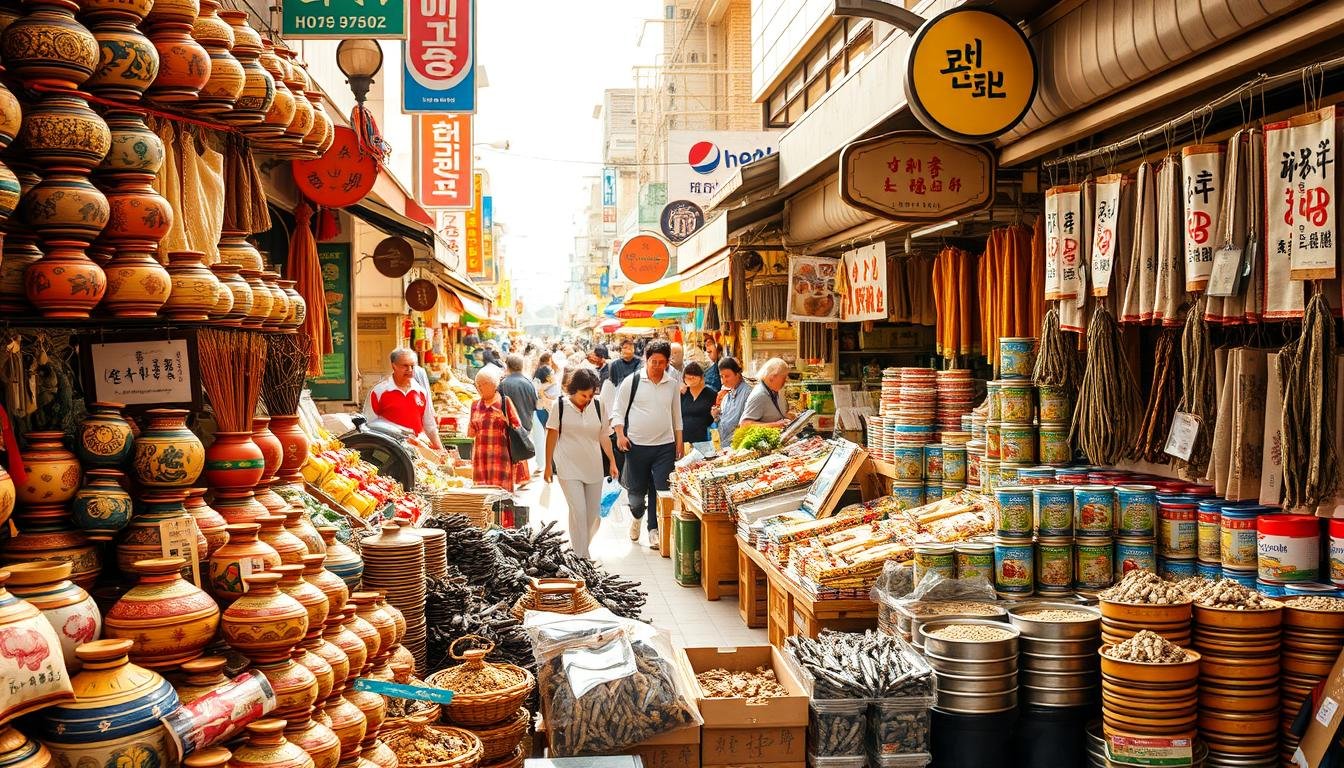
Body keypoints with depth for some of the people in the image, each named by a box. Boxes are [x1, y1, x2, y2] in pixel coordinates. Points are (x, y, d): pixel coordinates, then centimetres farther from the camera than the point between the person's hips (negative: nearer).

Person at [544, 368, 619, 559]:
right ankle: (580, 557, -9)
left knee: (594, 514, 7)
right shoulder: (560, 405, -3)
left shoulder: (598, 406, 4)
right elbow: (552, 436, 1)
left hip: (593, 467, 4)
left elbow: (604, 436, 10)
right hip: (568, 468, -4)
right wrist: (548, 466, 2)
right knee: (578, 511, -14)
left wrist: (612, 461, 6)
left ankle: (582, 548, 31)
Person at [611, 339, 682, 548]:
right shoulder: (632, 381, -1)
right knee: (636, 490, 8)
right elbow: (618, 411, 2)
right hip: (637, 445, -2)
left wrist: (679, 442, 13)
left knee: (661, 490, -3)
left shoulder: (673, 385, 8)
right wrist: (620, 435, -11)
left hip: (665, 446, 2)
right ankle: (637, 516, 38)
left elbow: (677, 415, 17)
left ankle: (654, 529, 9)